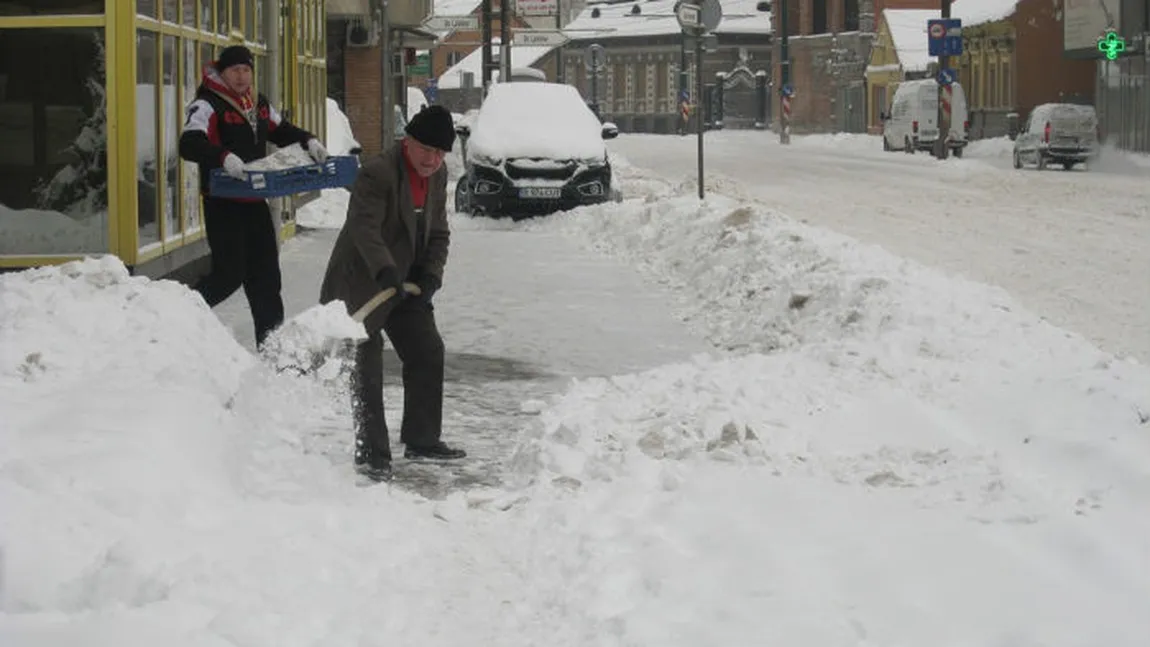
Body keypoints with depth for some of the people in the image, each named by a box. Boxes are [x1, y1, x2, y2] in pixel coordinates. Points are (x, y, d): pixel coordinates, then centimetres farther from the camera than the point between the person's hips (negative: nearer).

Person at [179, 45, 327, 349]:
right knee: (230, 273, -8)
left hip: (254, 203, 8)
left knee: (265, 275, 10)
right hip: (223, 205, -8)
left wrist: (308, 141, 6)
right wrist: (224, 157, -42)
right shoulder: (207, 105, -12)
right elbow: (189, 145, -25)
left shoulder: (259, 105, 13)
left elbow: (281, 131, 26)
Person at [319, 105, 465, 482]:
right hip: (360, 283, -8)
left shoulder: (438, 176, 4)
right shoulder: (376, 173, -22)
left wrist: (430, 276, -7)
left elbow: (438, 234, 9)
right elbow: (364, 227, -32)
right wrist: (385, 271, -46)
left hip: (406, 283, 8)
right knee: (365, 366, -8)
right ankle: (371, 454, -4)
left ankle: (421, 439, 25)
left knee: (428, 352, 10)